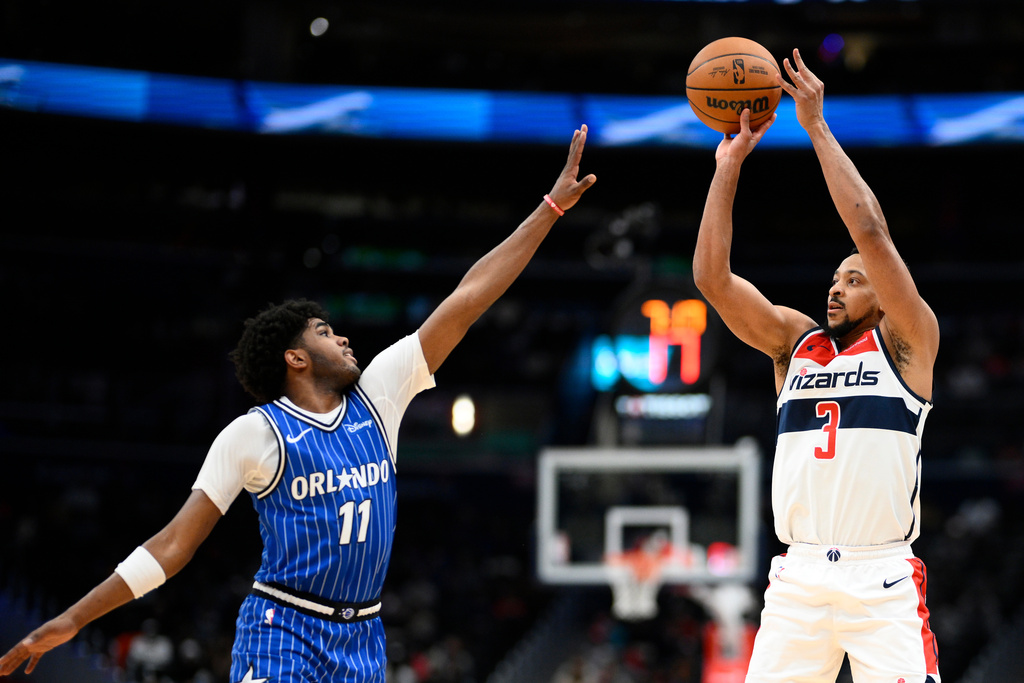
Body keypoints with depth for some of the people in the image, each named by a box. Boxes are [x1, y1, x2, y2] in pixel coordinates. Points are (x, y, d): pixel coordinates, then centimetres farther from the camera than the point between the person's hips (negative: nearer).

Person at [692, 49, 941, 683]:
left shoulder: (906, 342, 4)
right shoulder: (796, 339, 17)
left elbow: (871, 231, -8)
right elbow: (712, 277, 7)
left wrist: (817, 127, -6)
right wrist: (729, 166, 2)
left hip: (883, 580, -4)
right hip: (799, 577, 4)